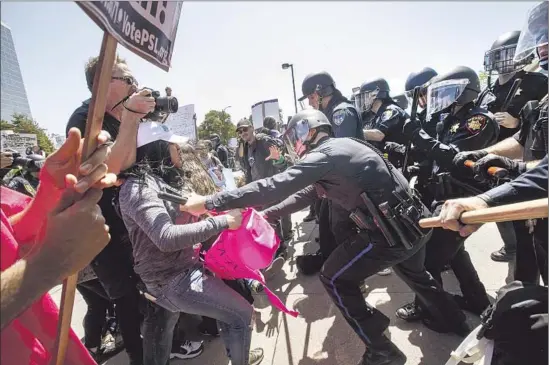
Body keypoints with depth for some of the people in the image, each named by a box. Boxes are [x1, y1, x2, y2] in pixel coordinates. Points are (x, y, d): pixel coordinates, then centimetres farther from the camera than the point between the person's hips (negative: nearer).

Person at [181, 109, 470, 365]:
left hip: (392, 232, -10)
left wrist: (208, 203, -20)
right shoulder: (340, 148, 14)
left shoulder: (324, 154, -15)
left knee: (334, 279, 6)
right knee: (412, 271, 36)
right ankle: (455, 321, 58)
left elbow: (275, 186, -24)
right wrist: (264, 215, 12)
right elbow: (305, 194, 16)